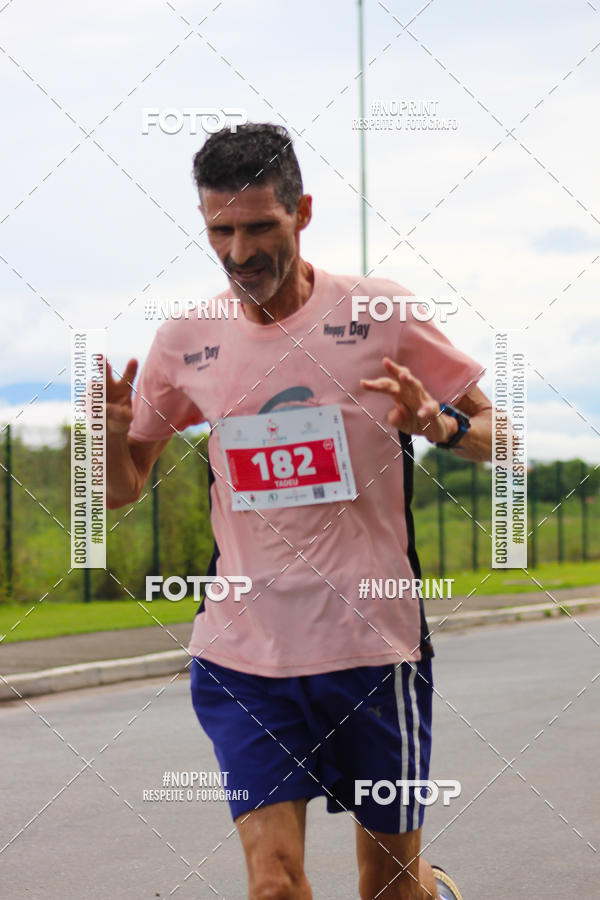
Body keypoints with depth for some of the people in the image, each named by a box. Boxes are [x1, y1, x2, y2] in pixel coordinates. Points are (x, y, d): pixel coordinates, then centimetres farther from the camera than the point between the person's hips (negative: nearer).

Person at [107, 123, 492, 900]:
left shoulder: (379, 312, -3)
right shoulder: (185, 341, 3)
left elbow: (494, 435, 5)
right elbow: (119, 490, 13)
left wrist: (436, 421, -18)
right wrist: (112, 429, -10)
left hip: (372, 644, -1)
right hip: (239, 655, 2)